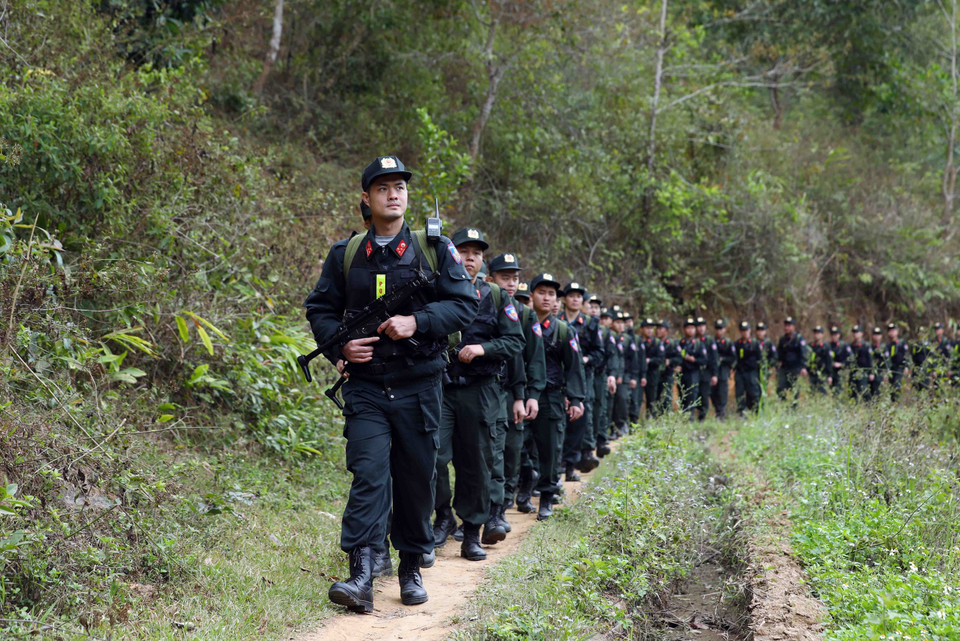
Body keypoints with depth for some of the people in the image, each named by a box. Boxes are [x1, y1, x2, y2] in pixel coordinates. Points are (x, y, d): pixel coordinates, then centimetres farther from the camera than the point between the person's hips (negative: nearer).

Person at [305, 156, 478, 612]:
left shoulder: (434, 250, 4)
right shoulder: (344, 255, 7)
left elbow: (465, 305, 0)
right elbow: (319, 309, 13)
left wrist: (416, 322, -15)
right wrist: (339, 344, -6)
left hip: (418, 386, 1)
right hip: (365, 384, 0)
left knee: (416, 480, 7)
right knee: (368, 472, -14)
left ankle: (412, 568, 24)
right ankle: (362, 574, -20)